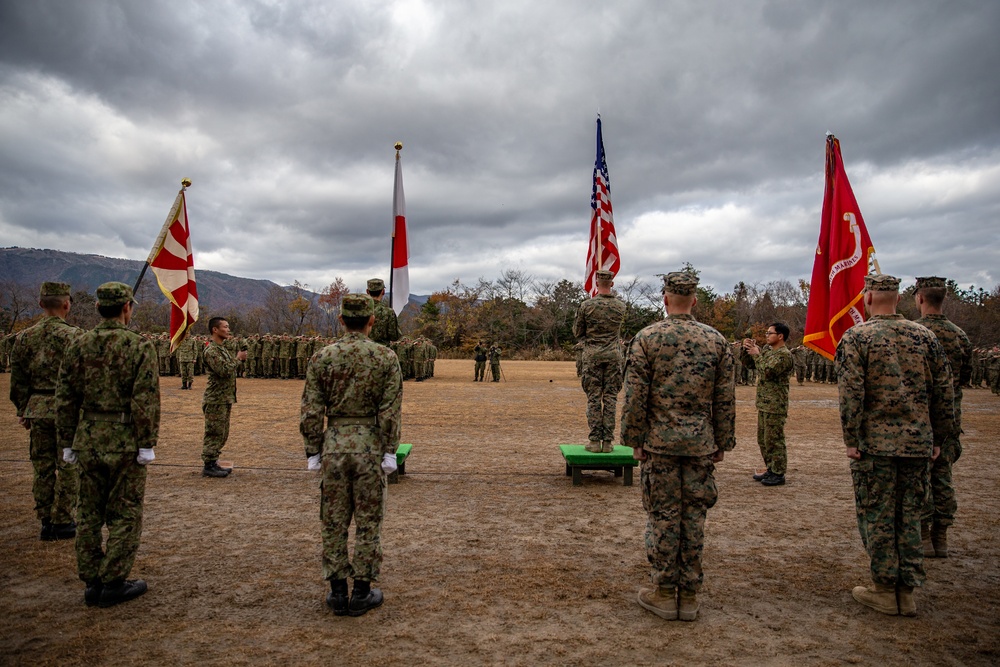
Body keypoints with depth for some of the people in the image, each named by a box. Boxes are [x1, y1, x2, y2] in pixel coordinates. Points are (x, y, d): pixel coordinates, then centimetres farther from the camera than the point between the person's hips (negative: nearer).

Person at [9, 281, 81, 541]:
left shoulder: (24, 337, 5)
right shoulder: (73, 336, -11)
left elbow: (17, 379, 8)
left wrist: (23, 410, 16)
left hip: (37, 409, 5)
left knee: (43, 468, 13)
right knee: (68, 468, 5)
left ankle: (46, 522, 20)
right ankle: (62, 522, 11)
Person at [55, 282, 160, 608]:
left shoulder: (78, 345, 4)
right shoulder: (140, 347, -11)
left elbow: (65, 398, 6)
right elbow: (145, 401, -16)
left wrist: (67, 442, 13)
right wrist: (147, 445, -11)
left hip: (88, 442, 5)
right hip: (125, 443, -5)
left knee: (89, 514, 14)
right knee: (124, 515, 6)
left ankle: (92, 583, 22)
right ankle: (113, 584, 11)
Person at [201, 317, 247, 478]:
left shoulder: (223, 348, 16)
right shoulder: (211, 350, -16)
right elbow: (224, 371, -25)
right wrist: (238, 358, -15)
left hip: (225, 399, 10)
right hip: (215, 400, -10)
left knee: (222, 434, 15)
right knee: (214, 434, -4)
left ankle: (213, 463, 23)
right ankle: (209, 466, 4)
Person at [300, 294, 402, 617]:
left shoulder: (321, 357, -1)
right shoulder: (386, 357, -5)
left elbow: (311, 411, -2)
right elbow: (390, 411, -8)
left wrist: (313, 452, 5)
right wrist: (390, 452, -3)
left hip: (334, 445, 2)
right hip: (370, 445, -1)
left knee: (333, 521, 12)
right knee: (368, 521, 9)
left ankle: (337, 591, 20)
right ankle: (362, 593, 16)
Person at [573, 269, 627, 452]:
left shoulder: (586, 305, -7)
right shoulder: (620, 306, 0)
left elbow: (577, 332, 3)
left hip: (592, 355, -1)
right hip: (613, 355, 2)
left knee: (593, 398, 2)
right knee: (611, 398, 4)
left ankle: (595, 441, 2)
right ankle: (608, 441, 5)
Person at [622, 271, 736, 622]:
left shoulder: (646, 338, -6)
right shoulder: (717, 340, 2)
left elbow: (635, 397, -8)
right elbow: (726, 400, 4)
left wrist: (634, 440, 0)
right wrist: (722, 443, 13)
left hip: (659, 443, -2)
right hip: (701, 445, 3)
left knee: (662, 517, 6)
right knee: (694, 517, 10)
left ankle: (664, 594, 15)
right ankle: (689, 596, 18)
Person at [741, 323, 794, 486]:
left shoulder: (784, 355, -14)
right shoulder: (767, 350, 14)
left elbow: (767, 372, -23)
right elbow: (748, 363, 18)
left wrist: (756, 355, -15)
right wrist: (746, 349, 2)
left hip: (775, 405, -9)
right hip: (763, 404, 9)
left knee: (774, 440, -4)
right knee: (762, 439, 16)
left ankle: (778, 474, 5)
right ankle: (771, 470, 26)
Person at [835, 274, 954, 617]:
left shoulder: (856, 337, -7)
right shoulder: (924, 335, 5)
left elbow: (851, 394, -14)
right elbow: (944, 391, 6)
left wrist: (851, 441, -8)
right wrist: (937, 439, 14)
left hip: (875, 444, -4)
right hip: (918, 443, 4)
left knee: (877, 517, 5)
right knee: (910, 516, 13)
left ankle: (885, 591, 13)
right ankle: (907, 591, 20)